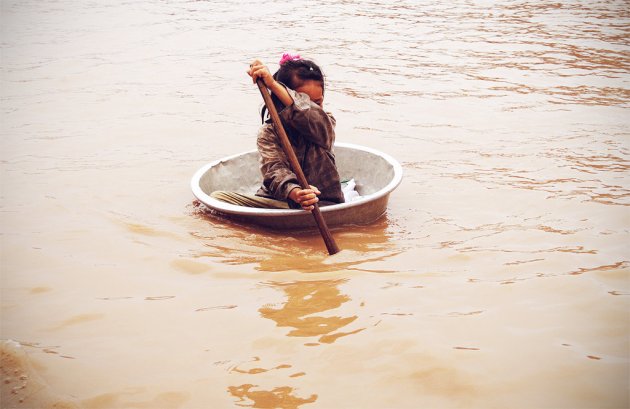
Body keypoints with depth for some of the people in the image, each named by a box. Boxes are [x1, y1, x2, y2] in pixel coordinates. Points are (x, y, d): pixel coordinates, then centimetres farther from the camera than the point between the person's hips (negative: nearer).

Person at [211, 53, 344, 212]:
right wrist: (294, 192, -41)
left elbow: (311, 117, -24)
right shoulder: (269, 133, 1)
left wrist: (273, 84, -29)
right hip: (278, 200, 2)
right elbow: (275, 170, -17)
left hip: (322, 203, -1)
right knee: (217, 197, -20)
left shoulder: (326, 123, 2)